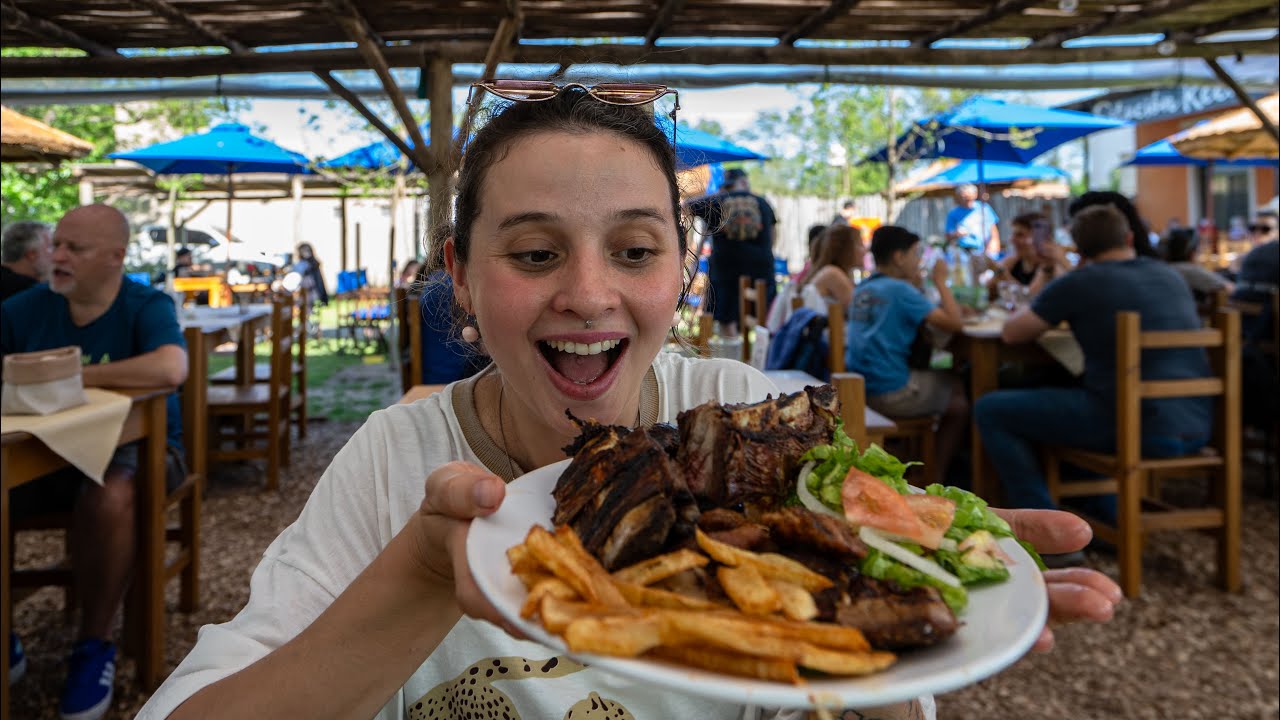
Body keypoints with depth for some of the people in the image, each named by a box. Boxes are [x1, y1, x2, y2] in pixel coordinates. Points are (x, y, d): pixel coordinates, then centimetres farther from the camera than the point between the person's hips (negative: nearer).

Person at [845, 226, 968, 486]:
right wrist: (940, 281, -3)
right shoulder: (900, 290, -12)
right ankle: (936, 478, 22)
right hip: (891, 393, -8)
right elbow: (955, 323, -15)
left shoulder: (862, 289, 11)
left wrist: (915, 286, 17)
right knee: (959, 398, 15)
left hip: (858, 388, 8)